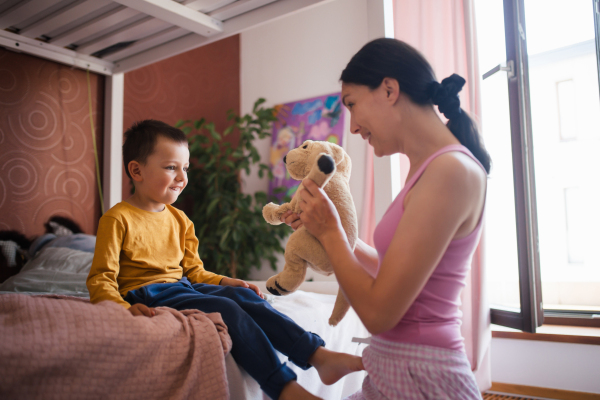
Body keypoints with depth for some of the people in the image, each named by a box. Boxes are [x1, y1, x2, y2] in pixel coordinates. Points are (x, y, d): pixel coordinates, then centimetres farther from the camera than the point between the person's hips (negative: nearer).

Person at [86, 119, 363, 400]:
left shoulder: (179, 219, 16)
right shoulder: (117, 219, -7)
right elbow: (100, 280, -11)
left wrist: (225, 282, 3)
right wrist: (124, 309, -30)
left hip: (182, 287, 7)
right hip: (147, 296, -7)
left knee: (246, 297, -16)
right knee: (226, 309, -27)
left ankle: (318, 356, -21)